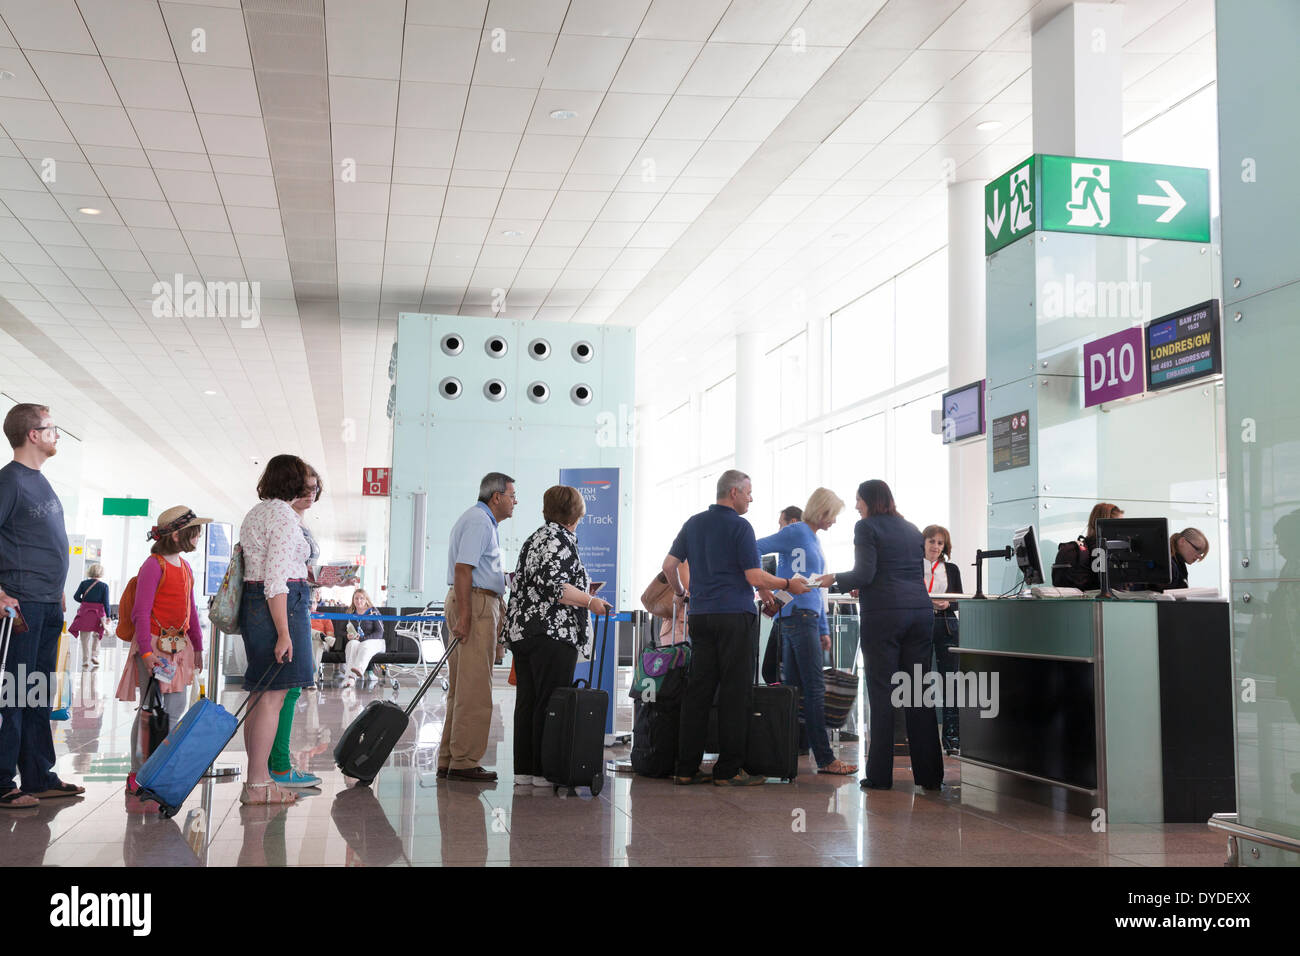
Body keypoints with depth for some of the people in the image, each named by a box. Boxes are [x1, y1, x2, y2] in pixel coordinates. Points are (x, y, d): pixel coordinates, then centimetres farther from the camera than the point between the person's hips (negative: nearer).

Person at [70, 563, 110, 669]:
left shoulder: (84, 583, 1)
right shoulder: (104, 586, -4)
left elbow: (76, 597, -3)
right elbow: (106, 602, -6)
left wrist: (84, 602, 15)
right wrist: (108, 616, -2)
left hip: (85, 613, 1)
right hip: (98, 613, -1)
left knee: (85, 638, 5)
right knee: (96, 636, 18)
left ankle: (85, 661, 3)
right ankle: (95, 655, 7)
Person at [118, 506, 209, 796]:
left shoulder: (185, 567, 14)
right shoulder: (154, 565, -12)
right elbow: (140, 612, -15)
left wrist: (197, 647, 21)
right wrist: (147, 651, -21)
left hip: (179, 644, 8)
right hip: (154, 643, -8)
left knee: (176, 709, 9)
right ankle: (137, 774, 4)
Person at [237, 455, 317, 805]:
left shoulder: (254, 514, 18)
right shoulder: (284, 516, -12)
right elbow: (275, 581, -18)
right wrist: (284, 633, -19)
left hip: (253, 602, 10)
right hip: (282, 606, -10)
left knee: (262, 695, 11)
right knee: (273, 697, -7)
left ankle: (257, 779, 15)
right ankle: (257, 785, -4)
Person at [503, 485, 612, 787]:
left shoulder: (534, 539, 18)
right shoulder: (562, 540, -10)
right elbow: (555, 586, -20)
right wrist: (589, 601, -14)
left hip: (520, 631, 9)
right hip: (552, 634, -9)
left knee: (526, 701, 9)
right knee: (551, 703, -5)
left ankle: (523, 768, 12)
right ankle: (545, 770, -3)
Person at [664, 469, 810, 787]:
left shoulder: (693, 523, 12)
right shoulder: (739, 526, -8)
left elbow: (669, 564, 13)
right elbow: (755, 577, -12)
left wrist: (680, 592, 30)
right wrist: (788, 584, 2)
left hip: (700, 615, 7)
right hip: (735, 616, -6)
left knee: (698, 689, 8)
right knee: (735, 692, -1)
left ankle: (687, 767, 9)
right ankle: (728, 769, 1)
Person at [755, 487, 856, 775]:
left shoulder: (813, 539, 21)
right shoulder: (796, 532, -7)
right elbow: (754, 549, -12)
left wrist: (823, 629, 23)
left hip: (807, 616, 9)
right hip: (796, 613, -9)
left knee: (792, 686, 9)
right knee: (815, 687, -9)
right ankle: (825, 758, -7)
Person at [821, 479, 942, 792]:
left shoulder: (867, 527, -1)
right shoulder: (911, 529, 18)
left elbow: (864, 574, -10)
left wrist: (834, 579, 8)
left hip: (883, 614, -6)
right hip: (920, 611, 6)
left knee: (881, 693, -3)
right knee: (918, 694, 7)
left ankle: (880, 775, -2)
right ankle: (929, 774, 7)